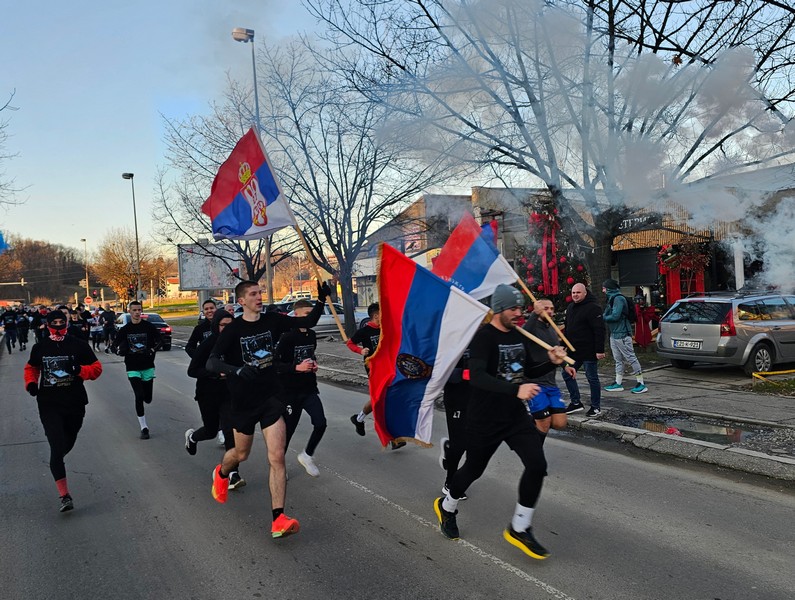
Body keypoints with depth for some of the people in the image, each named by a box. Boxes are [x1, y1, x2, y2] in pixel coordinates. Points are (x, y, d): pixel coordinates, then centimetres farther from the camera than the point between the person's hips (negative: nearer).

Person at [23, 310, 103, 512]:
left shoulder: (79, 345, -2)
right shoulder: (39, 348, 3)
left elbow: (96, 367, 0)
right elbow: (31, 368, 18)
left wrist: (81, 370, -20)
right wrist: (31, 383, -2)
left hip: (75, 404, 1)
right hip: (49, 406, -1)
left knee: (68, 444, 19)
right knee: (57, 447, -12)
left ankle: (56, 463, 55)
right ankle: (65, 496, -12)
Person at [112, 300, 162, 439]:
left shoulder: (149, 327, -2)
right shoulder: (124, 330, 2)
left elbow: (159, 340, 2)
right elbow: (115, 345, 8)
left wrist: (152, 350, -16)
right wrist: (120, 350, -14)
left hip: (148, 367, 0)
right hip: (132, 368, 0)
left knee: (147, 399, 6)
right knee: (139, 396, -11)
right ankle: (144, 428, -2)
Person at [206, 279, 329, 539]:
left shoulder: (272, 320, -2)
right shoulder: (233, 330, -13)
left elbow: (308, 322, 4)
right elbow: (211, 362, -22)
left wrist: (321, 301, -13)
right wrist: (236, 370, -41)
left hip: (271, 398, 2)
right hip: (244, 401, -2)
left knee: (277, 457, -9)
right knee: (241, 454, 19)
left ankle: (278, 520, -7)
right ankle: (221, 474, 55)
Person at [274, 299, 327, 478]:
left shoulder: (311, 335, 7)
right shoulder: (287, 337, -15)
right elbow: (274, 363, -16)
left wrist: (314, 364, 5)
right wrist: (297, 367, -24)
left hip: (310, 389, 5)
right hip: (290, 391, -5)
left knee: (320, 423, -8)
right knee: (288, 428, 5)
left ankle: (307, 456, 17)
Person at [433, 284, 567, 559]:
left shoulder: (519, 336, 4)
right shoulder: (483, 337, -19)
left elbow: (530, 371, 17)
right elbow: (477, 376, -34)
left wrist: (552, 362, -3)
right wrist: (516, 390, -44)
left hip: (516, 415, 6)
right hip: (485, 420, -6)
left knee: (537, 465, -9)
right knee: (473, 469, 13)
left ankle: (519, 529, 9)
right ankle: (447, 506, 44)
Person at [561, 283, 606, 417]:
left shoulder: (593, 307, -14)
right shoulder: (570, 307, 13)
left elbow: (599, 330, -20)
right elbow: (567, 328, 22)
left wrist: (599, 350, -23)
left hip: (588, 352, -9)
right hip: (573, 351, 9)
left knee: (592, 378, 2)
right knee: (567, 375, 12)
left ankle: (596, 406, 14)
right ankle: (575, 402, 24)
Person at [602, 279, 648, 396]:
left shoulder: (618, 299, -16)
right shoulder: (612, 298, 16)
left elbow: (615, 316, -22)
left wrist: (603, 318, -10)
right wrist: (603, 316, -2)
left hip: (622, 334, -10)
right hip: (614, 334, 10)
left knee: (631, 358, -6)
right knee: (618, 359, 14)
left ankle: (641, 384, -2)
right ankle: (618, 383, 20)